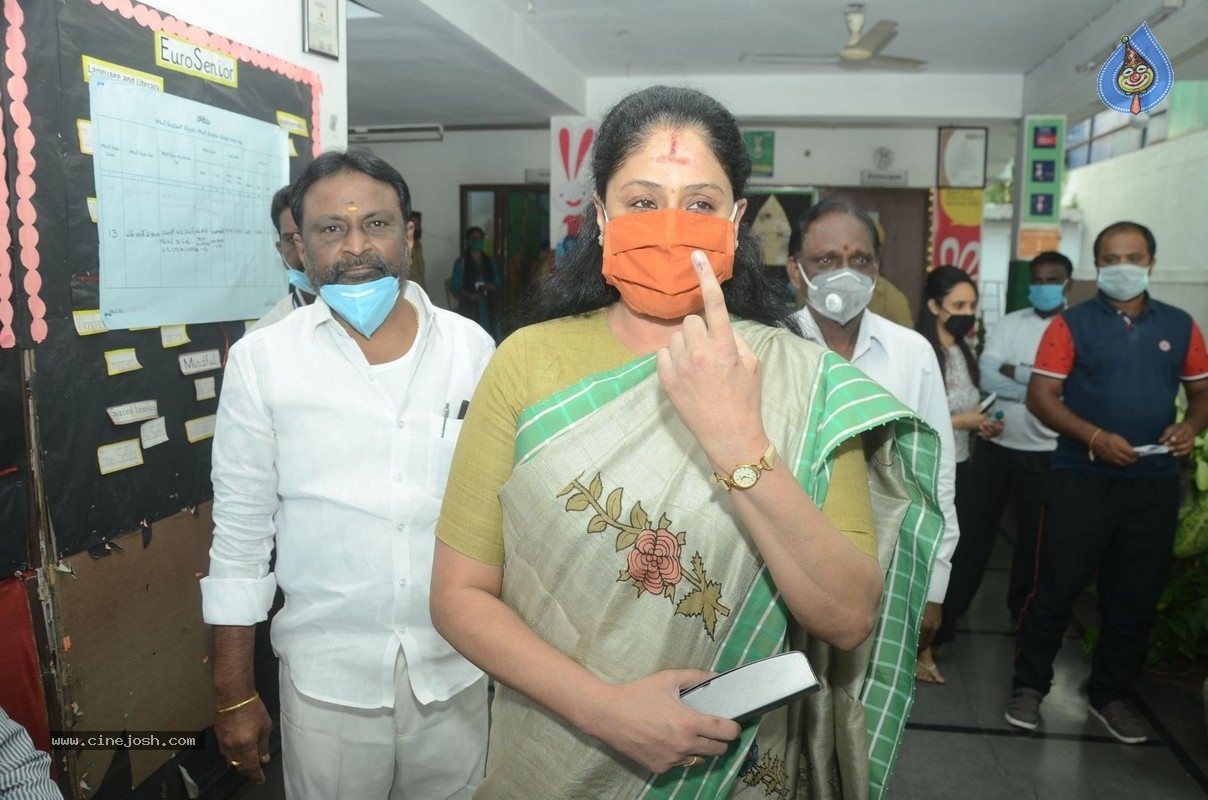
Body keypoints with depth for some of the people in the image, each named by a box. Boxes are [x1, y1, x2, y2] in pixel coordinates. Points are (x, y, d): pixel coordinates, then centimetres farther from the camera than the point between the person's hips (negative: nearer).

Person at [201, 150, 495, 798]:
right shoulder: (260, 360, -7)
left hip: (458, 671, 2)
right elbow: (240, 531, -2)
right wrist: (233, 694, 1)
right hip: (327, 678, -1)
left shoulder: (472, 348, -4)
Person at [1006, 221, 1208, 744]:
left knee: (1136, 597, 11)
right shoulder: (1071, 324, -2)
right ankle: (1029, 686, 17)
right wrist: (1095, 437, -19)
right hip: (1081, 479, -3)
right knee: (1058, 587, 1)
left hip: (1155, 483, 4)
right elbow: (1040, 396, -8)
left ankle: (1109, 694, 28)